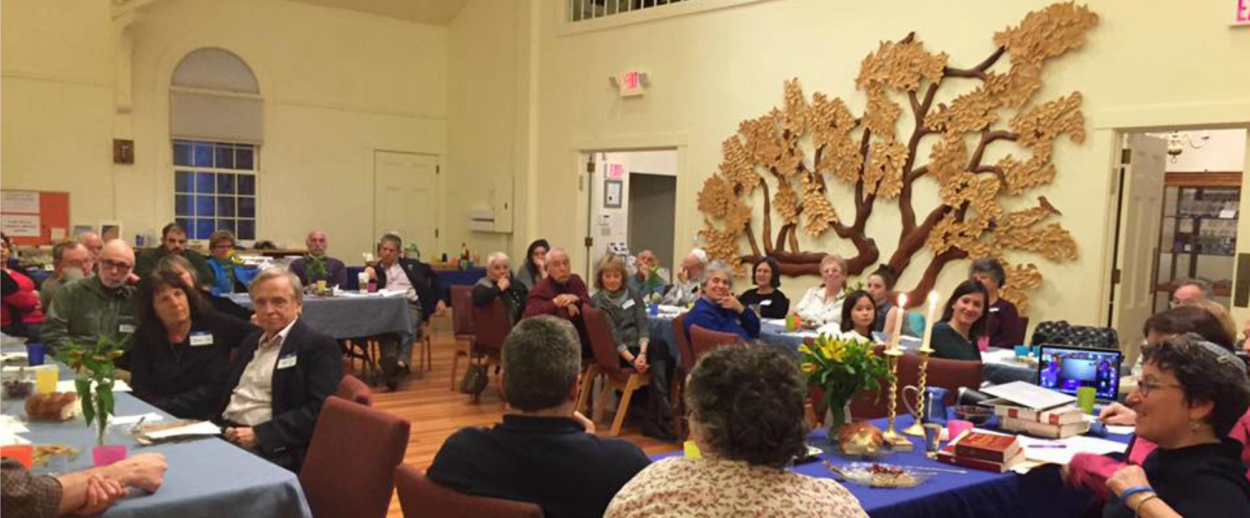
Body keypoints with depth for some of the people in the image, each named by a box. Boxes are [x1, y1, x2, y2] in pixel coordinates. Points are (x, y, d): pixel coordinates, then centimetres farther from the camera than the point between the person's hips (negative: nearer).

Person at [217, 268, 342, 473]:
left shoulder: (318, 345, -4)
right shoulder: (251, 341, 21)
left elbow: (319, 411, -14)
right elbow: (229, 391, 21)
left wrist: (258, 434, -18)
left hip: (272, 449, -7)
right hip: (225, 434, 7)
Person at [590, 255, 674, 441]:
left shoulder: (633, 295, 16)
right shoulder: (598, 301, 2)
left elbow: (643, 324, 3)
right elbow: (612, 335, -9)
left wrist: (642, 352, -16)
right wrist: (631, 358, -23)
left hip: (639, 347, 4)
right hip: (616, 354, -4)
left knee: (660, 352, -30)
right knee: (659, 358, -30)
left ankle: (655, 420, -27)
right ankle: (660, 417, -30)